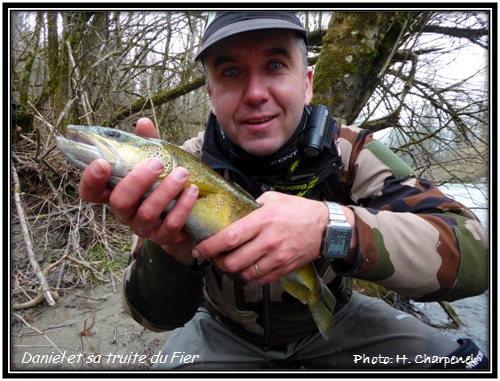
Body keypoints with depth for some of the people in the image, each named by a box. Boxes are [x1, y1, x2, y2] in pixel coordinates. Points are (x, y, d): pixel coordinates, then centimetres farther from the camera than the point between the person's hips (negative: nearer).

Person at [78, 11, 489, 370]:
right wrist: (173, 251, -45)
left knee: (458, 361, -17)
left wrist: (330, 226, -46)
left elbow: (472, 254, -28)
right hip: (226, 332, 0)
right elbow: (159, 316, -20)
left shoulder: (350, 152, -19)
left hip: (333, 319, 1)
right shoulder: (187, 167, -19)